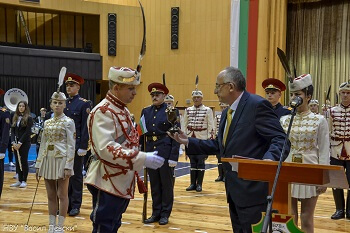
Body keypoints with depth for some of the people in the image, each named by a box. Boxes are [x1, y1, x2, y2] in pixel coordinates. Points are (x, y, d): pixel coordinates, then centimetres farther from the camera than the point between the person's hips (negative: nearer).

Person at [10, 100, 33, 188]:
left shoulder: (29, 118, -5)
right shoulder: (15, 118, 11)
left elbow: (27, 132, -11)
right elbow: (12, 130, 8)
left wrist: (20, 142, -16)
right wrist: (13, 142, -6)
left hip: (24, 143, -5)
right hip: (16, 143, 5)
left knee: (24, 161, -2)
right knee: (17, 161, 6)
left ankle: (24, 181, 5)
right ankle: (19, 180, 13)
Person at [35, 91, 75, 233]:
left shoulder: (68, 122, -4)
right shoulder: (47, 123, 11)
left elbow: (71, 146, -8)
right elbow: (43, 145, 13)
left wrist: (68, 166, -15)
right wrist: (38, 165, 10)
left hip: (61, 160, -5)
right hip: (48, 160, 5)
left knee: (62, 195, 1)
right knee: (51, 196, 8)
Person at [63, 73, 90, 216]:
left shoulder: (84, 104, -5)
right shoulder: (63, 103, 11)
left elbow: (85, 127, -10)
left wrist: (83, 147, -14)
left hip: (76, 145, -5)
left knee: (76, 176, 2)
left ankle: (75, 206, 10)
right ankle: (66, 204, 18)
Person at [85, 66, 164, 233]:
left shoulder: (123, 110, 14)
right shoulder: (102, 112, -17)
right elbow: (106, 148, -28)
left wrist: (133, 174, 18)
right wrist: (142, 159, -32)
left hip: (123, 182, 9)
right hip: (108, 183, -9)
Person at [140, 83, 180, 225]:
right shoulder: (146, 112, 9)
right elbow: (142, 134, 10)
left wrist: (174, 157, -14)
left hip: (166, 153, -4)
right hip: (150, 152, 4)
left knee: (167, 184, 5)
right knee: (154, 184, 11)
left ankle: (165, 214, 16)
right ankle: (156, 213, 21)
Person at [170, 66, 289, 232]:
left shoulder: (258, 105, -14)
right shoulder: (227, 112, 16)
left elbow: (280, 140, -19)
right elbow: (219, 145, 21)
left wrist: (269, 158, -39)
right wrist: (189, 142, 15)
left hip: (253, 188, -10)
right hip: (234, 189, 10)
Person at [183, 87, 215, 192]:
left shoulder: (208, 110, -2)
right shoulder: (188, 110, 8)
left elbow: (211, 127, -4)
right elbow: (184, 125, 12)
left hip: (202, 140, -3)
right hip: (190, 140, 3)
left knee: (201, 162, 0)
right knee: (192, 162, 7)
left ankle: (199, 184, 7)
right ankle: (193, 183, 14)